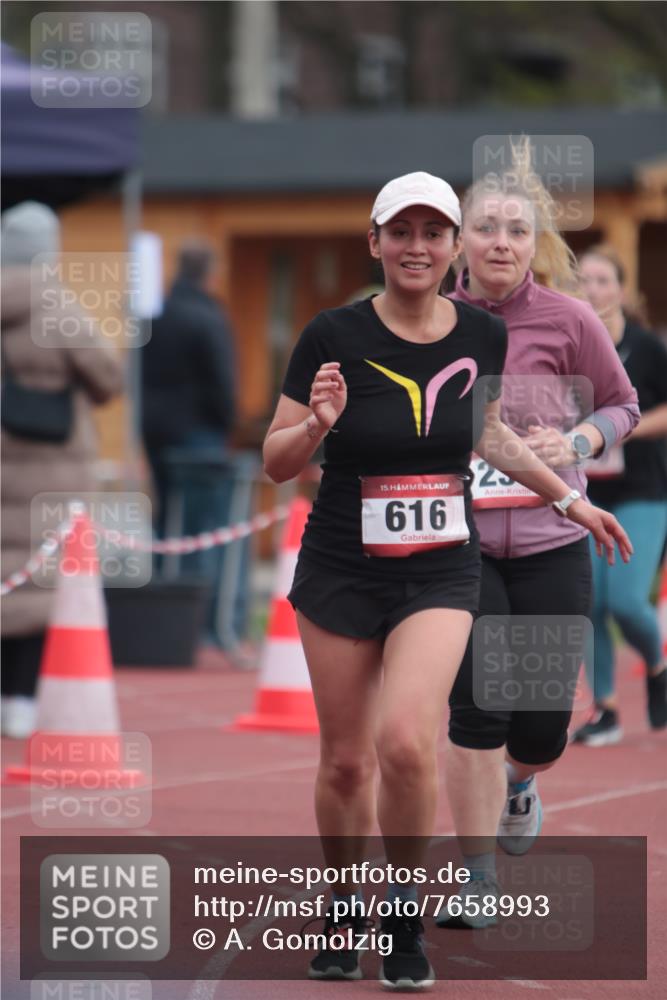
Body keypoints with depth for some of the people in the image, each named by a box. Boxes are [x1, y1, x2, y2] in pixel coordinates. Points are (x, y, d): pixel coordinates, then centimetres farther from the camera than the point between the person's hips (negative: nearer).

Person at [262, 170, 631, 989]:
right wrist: (317, 425, -26)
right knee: (345, 760, 5)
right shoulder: (335, 336, -9)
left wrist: (571, 501, 25)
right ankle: (343, 911, 31)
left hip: (440, 574, 0)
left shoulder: (483, 337, -1)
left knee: (406, 741, -20)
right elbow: (276, 462, -6)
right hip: (341, 571, 0)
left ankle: (405, 914, 1)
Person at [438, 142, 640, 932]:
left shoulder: (568, 321, -4)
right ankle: (477, 877, 4)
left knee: (542, 723, 3)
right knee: (475, 708, -10)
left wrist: (575, 442, -9)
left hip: (550, 543, 0)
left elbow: (621, 405, 9)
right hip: (457, 541, 0)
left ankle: (518, 784, 41)